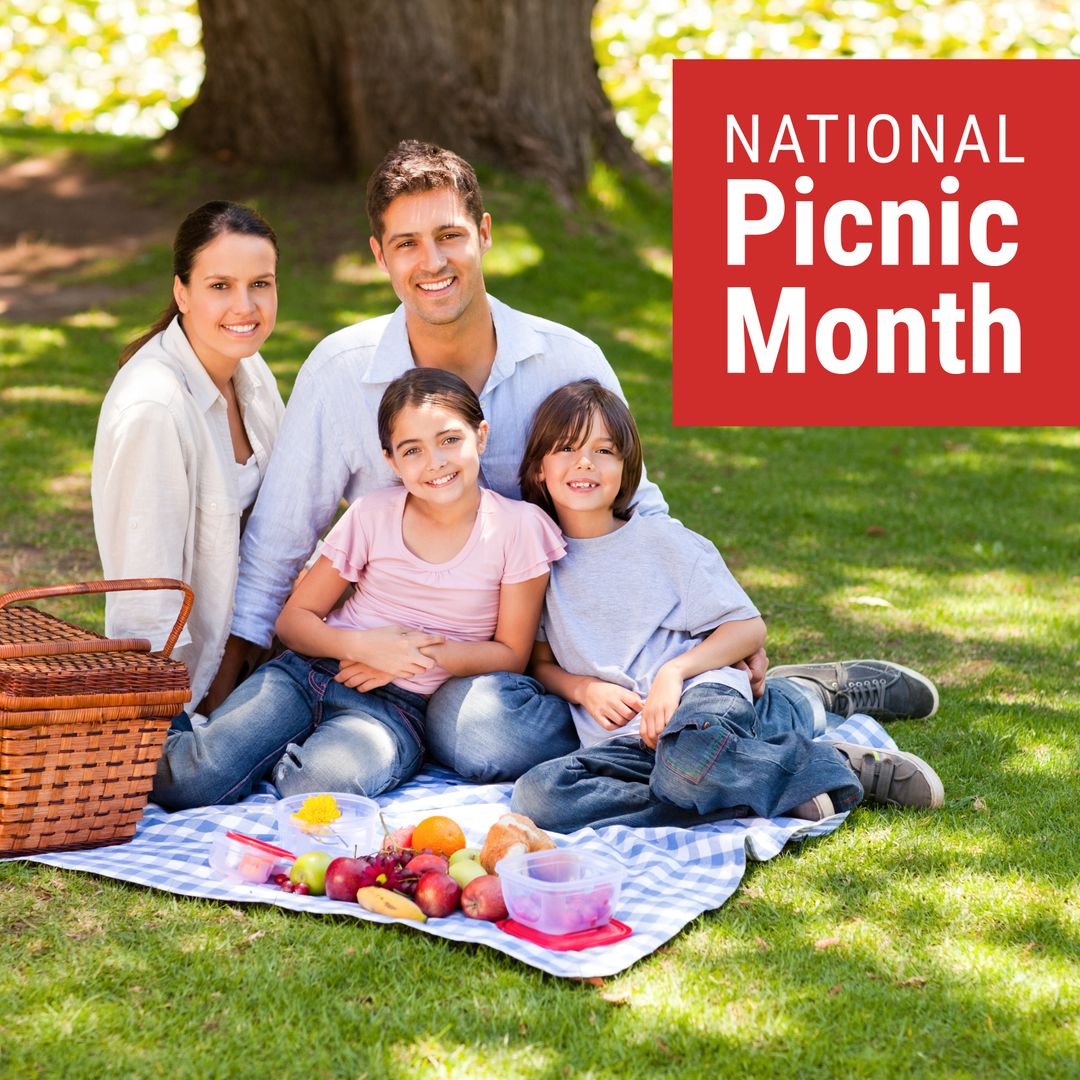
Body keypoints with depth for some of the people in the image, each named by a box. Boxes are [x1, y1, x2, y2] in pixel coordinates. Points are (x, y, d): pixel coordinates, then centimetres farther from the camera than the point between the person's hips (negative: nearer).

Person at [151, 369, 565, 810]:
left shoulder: (517, 526, -4)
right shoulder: (373, 514, 1)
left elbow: (511, 653, 1)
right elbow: (294, 619, 6)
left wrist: (420, 655, -14)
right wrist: (363, 647, -15)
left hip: (396, 705, -1)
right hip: (309, 671, 1)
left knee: (318, 786, -35)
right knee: (193, 781, -24)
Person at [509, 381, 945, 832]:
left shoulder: (662, 541, 6)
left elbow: (749, 627, 4)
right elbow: (541, 662, 20)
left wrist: (674, 671, -13)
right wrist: (585, 689, -3)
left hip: (703, 695, -4)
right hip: (620, 740, 4)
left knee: (689, 760, -42)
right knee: (535, 795, -30)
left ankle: (836, 766, -11)